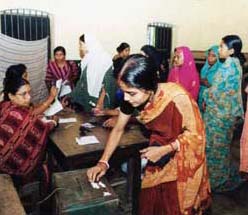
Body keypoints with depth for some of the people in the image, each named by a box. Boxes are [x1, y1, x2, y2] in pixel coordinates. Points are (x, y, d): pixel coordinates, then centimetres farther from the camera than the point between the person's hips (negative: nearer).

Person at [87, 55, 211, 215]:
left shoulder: (177, 98, -36)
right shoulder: (133, 97, -20)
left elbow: (196, 133, -21)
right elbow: (118, 130, -6)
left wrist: (164, 150, -26)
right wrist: (103, 162, -12)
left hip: (184, 156, -4)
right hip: (160, 150, 4)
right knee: (152, 201, 17)